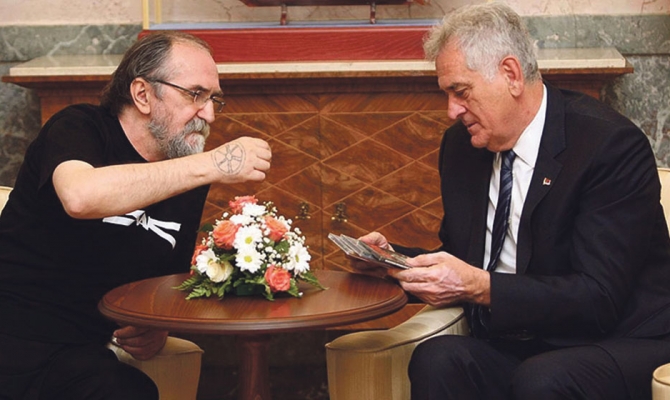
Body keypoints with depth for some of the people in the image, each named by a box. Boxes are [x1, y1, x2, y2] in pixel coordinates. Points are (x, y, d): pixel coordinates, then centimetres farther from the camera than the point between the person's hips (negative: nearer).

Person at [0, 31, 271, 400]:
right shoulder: (79, 129, -6)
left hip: (83, 355, 6)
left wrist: (159, 328, 0)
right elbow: (80, 197, -31)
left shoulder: (189, 177, 12)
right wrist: (211, 165, -30)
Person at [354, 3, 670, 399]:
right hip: (513, 345, 5)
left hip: (623, 344, -5)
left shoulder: (611, 144, -14)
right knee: (436, 359, -25)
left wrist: (481, 286, -27)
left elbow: (599, 300, -20)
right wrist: (392, 257, -2)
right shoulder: (462, 145, 8)